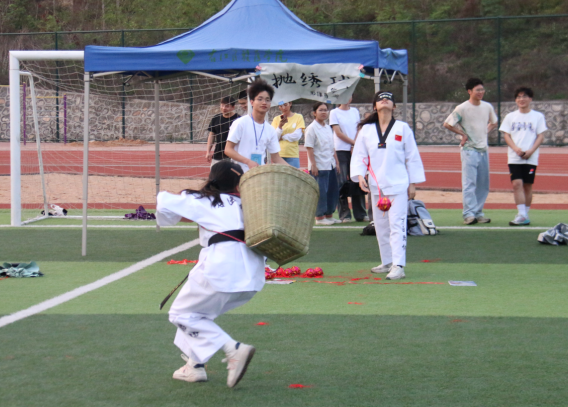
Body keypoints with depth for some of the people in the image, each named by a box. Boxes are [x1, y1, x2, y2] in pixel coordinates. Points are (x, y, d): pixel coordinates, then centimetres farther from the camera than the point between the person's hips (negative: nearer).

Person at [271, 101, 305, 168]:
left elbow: (297, 136, -4)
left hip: (293, 155, -1)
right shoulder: (276, 119, 10)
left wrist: (282, 137, -1)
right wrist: (280, 125, -12)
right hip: (279, 155, 2)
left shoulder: (298, 117, 5)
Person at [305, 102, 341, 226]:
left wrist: (336, 162, 16)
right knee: (320, 191, -6)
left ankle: (329, 215, 18)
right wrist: (313, 165, -17)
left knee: (332, 190, 9)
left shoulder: (328, 128, 14)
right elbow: (309, 148, -11)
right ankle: (319, 217, 2)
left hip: (330, 165, 7)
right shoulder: (311, 128, -8)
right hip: (319, 166, -7)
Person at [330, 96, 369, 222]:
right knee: (343, 182, -5)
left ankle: (360, 214, 6)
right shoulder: (334, 113, 1)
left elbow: (359, 130, 10)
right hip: (341, 150, -4)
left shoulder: (355, 111, 15)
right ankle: (344, 214, -1)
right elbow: (338, 133, -6)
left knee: (357, 181, 2)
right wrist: (354, 142, -9)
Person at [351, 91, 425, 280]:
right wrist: (360, 176, -8)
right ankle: (387, 262, 23)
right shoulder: (366, 130, 7)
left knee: (397, 225, -12)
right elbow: (359, 155, 8)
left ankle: (398, 266, -16)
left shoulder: (402, 128, 1)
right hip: (376, 185, 4)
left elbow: (412, 157, 4)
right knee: (380, 225, 11)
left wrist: (412, 184, 1)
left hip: (398, 184, -4)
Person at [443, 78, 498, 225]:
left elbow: (494, 123, 26)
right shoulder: (462, 108, -9)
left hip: (483, 150, 6)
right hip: (469, 150, -6)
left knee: (483, 184, 7)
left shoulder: (488, 107, 8)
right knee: (469, 182, -12)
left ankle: (478, 213, 15)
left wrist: (485, 131, 9)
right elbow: (447, 124, -8)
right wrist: (463, 134, -7)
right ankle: (469, 214, -14)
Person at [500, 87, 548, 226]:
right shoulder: (510, 117, 9)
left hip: (531, 157, -1)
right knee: (517, 184, -12)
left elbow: (541, 136, 2)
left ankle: (525, 215, 12)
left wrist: (531, 151, -13)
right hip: (514, 158, 1)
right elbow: (506, 135, 5)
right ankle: (522, 215, -15)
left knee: (528, 186, 3)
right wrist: (516, 149, -13)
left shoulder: (538, 116, 6)